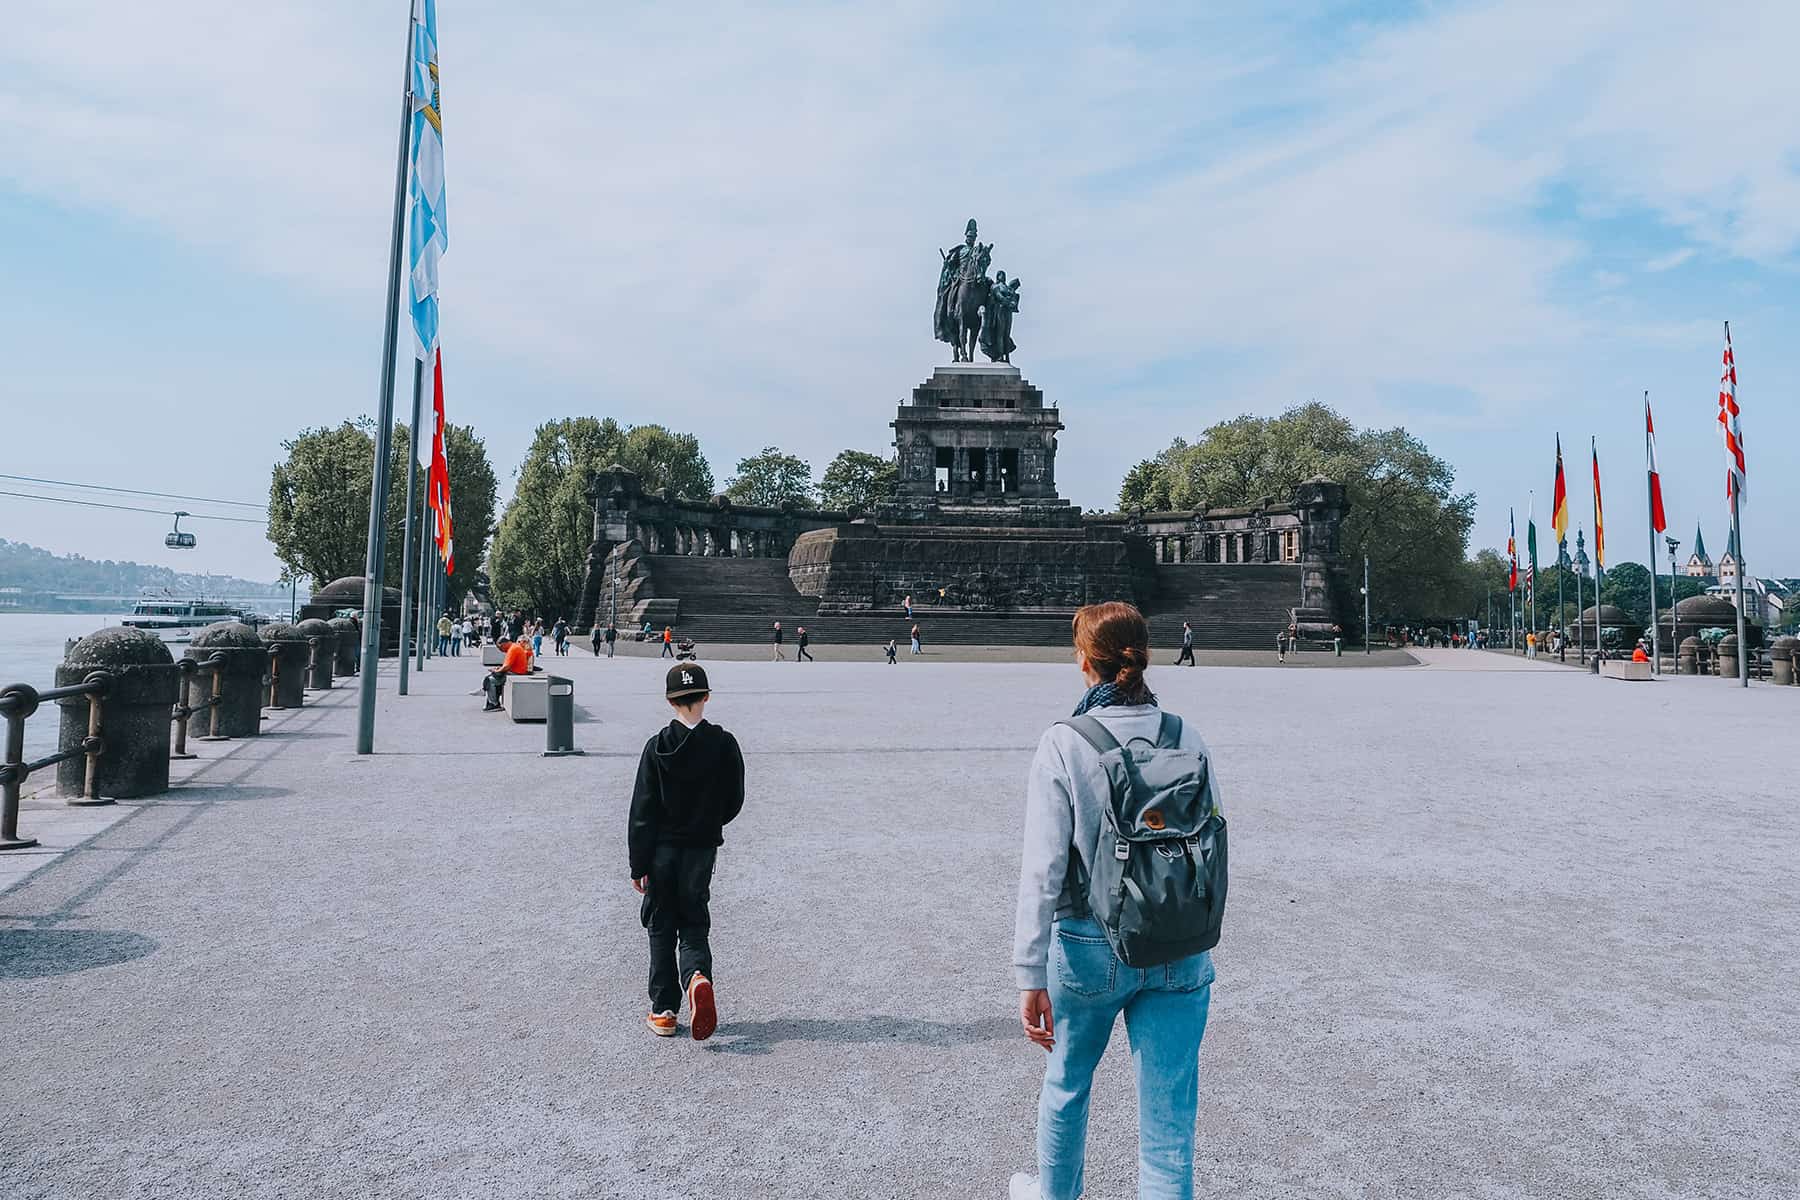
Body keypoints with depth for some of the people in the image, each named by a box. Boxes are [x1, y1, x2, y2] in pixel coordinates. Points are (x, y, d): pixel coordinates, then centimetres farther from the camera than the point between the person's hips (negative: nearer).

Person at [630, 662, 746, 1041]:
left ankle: (664, 1010, 16)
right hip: (702, 849, 1)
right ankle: (697, 976, -17)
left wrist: (638, 864, -2)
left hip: (662, 849, -1)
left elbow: (643, 811, -8)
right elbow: (734, 801, 0)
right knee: (694, 926, 13)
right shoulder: (724, 744, -7)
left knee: (661, 928, 13)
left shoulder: (658, 746, -10)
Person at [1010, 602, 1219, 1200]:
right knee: (1169, 1123, 10)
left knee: (1066, 1083, 25)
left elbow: (1042, 871, -16)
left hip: (1090, 949, -2)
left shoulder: (1063, 745, -14)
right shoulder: (1187, 739, -4)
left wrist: (1030, 977, -12)